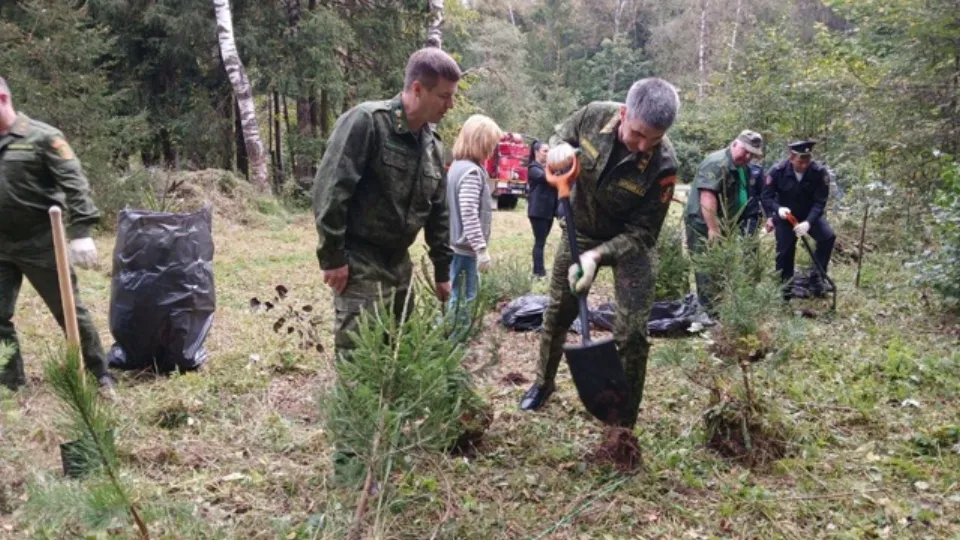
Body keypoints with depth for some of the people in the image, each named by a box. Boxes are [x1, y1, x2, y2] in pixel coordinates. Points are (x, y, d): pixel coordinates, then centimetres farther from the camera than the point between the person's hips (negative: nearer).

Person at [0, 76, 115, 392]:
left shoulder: (41, 137, -7)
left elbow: (74, 185, -14)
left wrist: (80, 232, -23)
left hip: (42, 245, -5)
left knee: (69, 311, 4)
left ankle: (100, 374, 17)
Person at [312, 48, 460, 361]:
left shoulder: (432, 145, 9)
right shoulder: (367, 121, -16)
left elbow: (438, 211, 16)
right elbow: (330, 190, -19)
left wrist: (443, 270, 18)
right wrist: (332, 257, -17)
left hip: (399, 262, 8)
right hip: (359, 263, -7)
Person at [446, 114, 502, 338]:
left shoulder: (459, 166, 11)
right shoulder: (471, 171, -19)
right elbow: (469, 215, -25)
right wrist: (482, 248, -24)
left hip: (458, 245, 10)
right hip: (465, 246, -10)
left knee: (459, 297, 18)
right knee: (461, 299, -1)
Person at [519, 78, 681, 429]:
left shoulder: (663, 165, -31)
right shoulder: (594, 116, -23)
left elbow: (640, 232, -24)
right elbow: (560, 138, 0)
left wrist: (597, 256, -38)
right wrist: (559, 153, -24)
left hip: (630, 243, -3)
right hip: (581, 231, 3)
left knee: (631, 333, -9)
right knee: (557, 313, 15)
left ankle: (625, 420, 10)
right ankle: (543, 383, 41)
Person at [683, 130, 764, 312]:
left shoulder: (742, 168, 14)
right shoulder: (717, 163, -19)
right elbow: (707, 197, -29)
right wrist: (713, 230, -32)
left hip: (723, 226, 10)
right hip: (703, 225, -10)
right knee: (708, 272, -9)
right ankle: (710, 313, -5)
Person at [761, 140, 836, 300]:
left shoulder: (819, 171, -22)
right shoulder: (778, 171, -22)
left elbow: (820, 201, -21)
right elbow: (766, 197, -17)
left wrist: (808, 222, -36)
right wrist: (778, 209, -39)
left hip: (810, 215, 1)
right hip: (785, 215, -1)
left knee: (828, 236, -19)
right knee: (784, 250, -3)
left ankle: (816, 277, -5)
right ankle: (785, 286, 18)